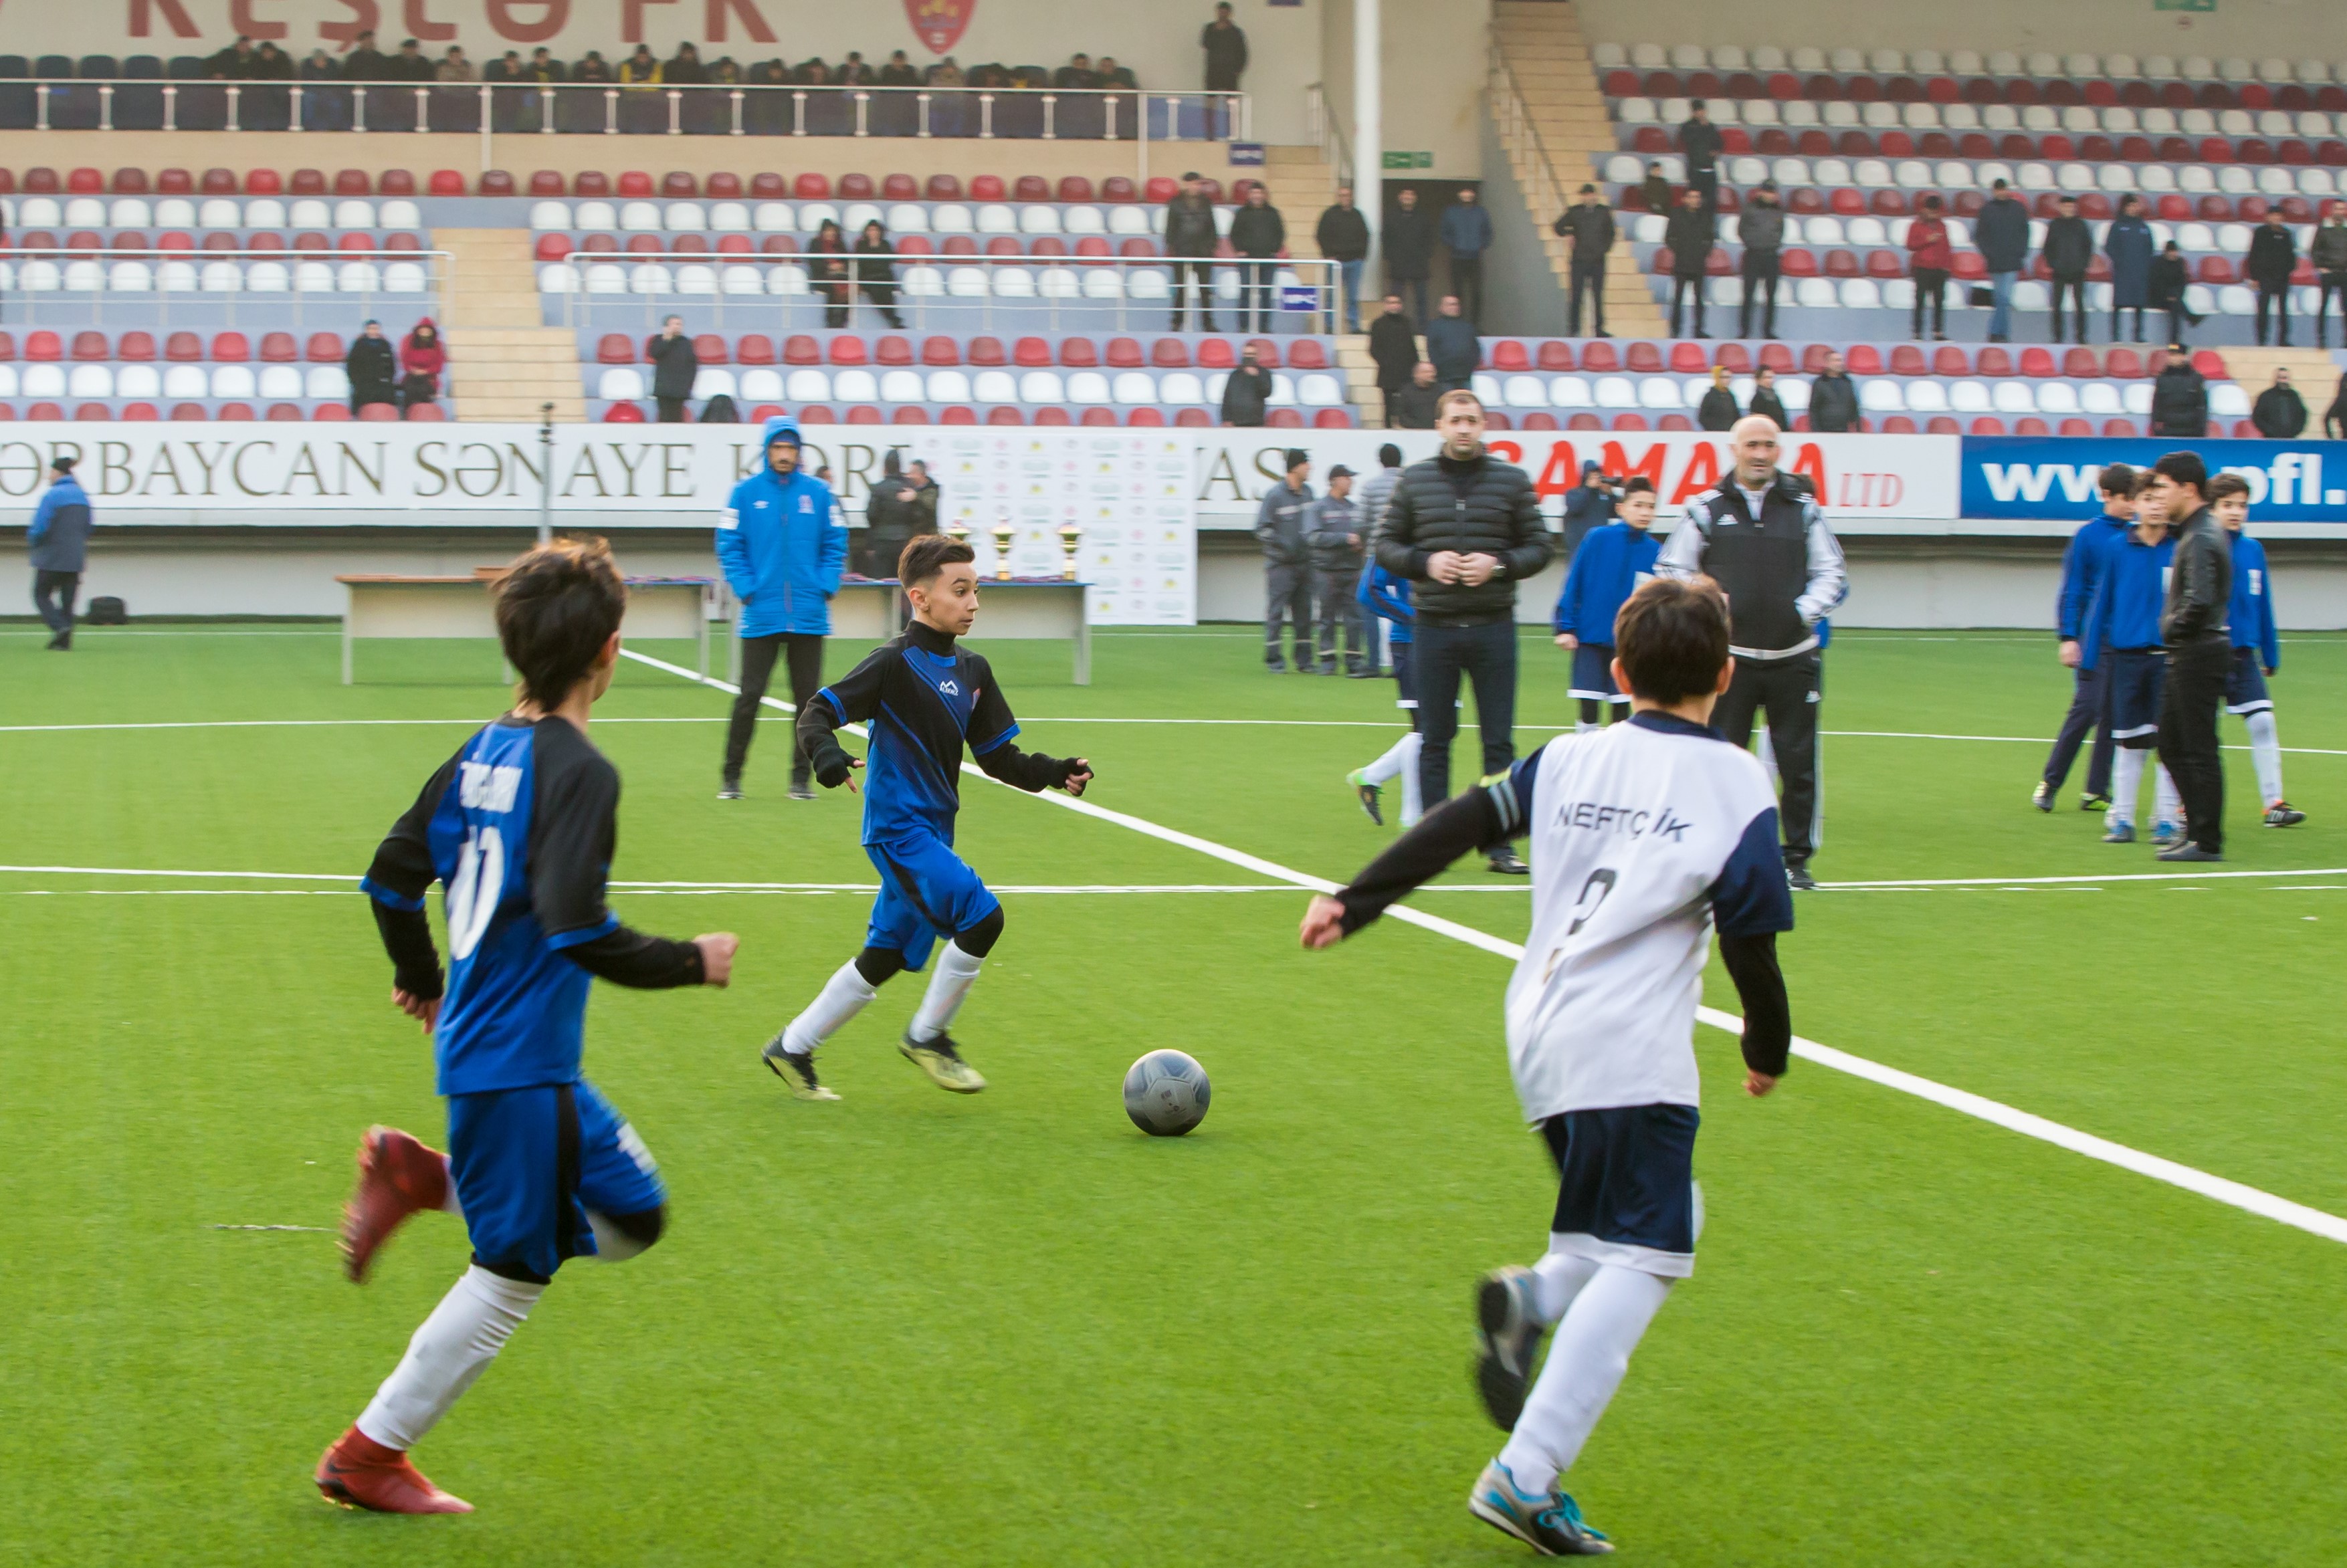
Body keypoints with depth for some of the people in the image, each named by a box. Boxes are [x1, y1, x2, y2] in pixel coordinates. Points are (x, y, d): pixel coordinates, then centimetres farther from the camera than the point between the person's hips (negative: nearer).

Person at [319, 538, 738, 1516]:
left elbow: (393, 875, 14)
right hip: (518, 1061, -9)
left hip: (475, 1043, 9)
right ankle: (370, 1456, 9)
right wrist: (691, 963, -14)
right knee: (511, 1276, 2)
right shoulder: (578, 772, -17)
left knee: (632, 1217, 17)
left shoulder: (483, 753, 8)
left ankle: (420, 1176, 10)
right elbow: (576, 928, -26)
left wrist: (421, 980, 30)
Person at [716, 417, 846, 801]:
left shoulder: (818, 492, 4)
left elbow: (836, 543, 7)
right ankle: (731, 777, 7)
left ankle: (801, 777, 14)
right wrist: (745, 589, -10)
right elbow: (730, 546, 0)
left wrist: (826, 585, -5)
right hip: (761, 613, -2)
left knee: (808, 697, 6)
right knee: (749, 696, -2)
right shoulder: (746, 493, 0)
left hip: (809, 615, 2)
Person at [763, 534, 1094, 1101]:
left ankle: (792, 1049, 26)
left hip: (931, 834, 8)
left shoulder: (972, 671, 11)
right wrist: (827, 755, -35)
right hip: (898, 827, -8)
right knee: (981, 916, -20)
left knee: (884, 959, 13)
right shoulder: (895, 662, -12)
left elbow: (999, 759, 15)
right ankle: (928, 1036, -2)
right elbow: (817, 713, -15)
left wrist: (1054, 773, 0)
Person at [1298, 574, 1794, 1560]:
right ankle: (1526, 1478, -17)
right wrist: (1768, 1051, 14)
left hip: (1540, 1036, 7)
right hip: (1631, 1051, -7)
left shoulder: (1572, 757, 12)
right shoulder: (1737, 786, -1)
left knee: (1663, 1222, 21)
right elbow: (1752, 942, 0)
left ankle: (1533, 1300, -6)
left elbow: (1460, 824, 7)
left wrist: (1356, 901, 12)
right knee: (1641, 1262, -7)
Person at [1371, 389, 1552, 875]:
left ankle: (1499, 844, 6)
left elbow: (1539, 547, 5)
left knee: (1499, 742, 1)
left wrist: (1499, 565, -12)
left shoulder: (1512, 480, 4)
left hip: (1493, 628, 0)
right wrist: (1424, 562, -11)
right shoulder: (1414, 480, 4)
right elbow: (1384, 544, 7)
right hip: (1433, 629, 0)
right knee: (1435, 740, 5)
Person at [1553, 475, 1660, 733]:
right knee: (1588, 709, 2)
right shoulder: (1598, 539, -8)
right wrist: (1565, 627, -6)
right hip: (1590, 637, -1)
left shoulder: (1655, 552, -4)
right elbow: (1573, 585, -4)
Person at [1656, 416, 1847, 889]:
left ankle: (1798, 857, 11)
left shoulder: (1803, 508, 8)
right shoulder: (1707, 509, 4)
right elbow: (1670, 570, 9)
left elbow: (1832, 573, 13)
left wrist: (1807, 610, -4)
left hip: (1792, 658, 1)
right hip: (1730, 654, -1)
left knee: (1798, 762, 1)